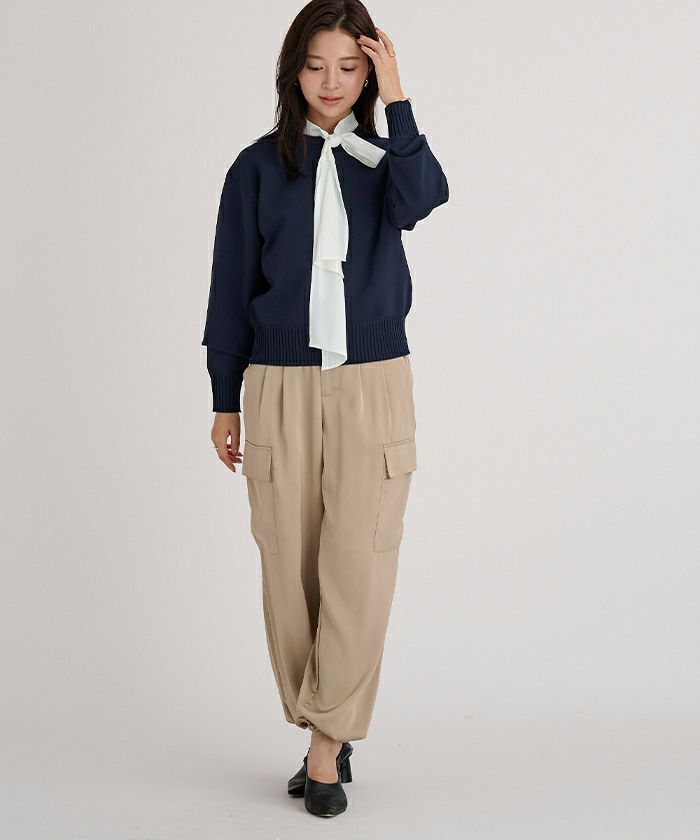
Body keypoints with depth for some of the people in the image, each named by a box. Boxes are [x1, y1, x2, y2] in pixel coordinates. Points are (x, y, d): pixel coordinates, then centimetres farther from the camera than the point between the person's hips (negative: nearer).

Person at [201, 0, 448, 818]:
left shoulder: (385, 155, 7)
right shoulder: (258, 167, 5)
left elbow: (421, 199, -18)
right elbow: (231, 288, 7)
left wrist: (395, 101, -15)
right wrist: (225, 400, 7)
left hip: (374, 386, 0)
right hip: (280, 388, 1)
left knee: (360, 565, -6)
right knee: (290, 568, 4)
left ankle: (327, 739, 5)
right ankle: (325, 737, 19)